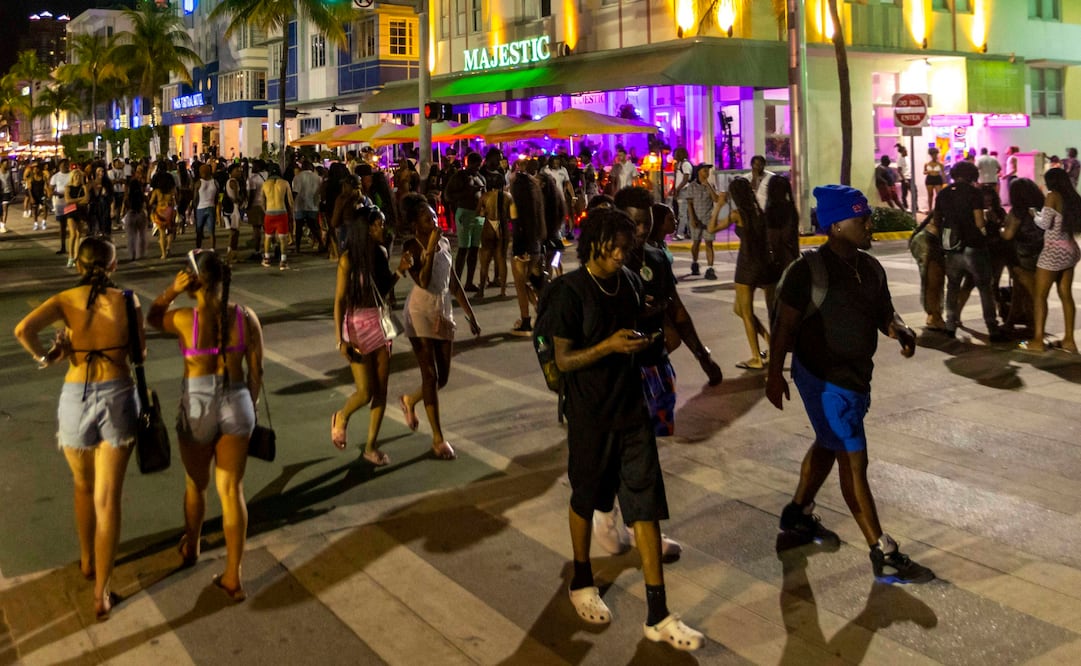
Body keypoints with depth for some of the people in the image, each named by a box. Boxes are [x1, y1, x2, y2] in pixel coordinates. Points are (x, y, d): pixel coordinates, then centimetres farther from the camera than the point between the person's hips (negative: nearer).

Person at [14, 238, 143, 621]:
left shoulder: (66, 300, -2)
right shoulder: (128, 301, -1)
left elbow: (24, 329, -18)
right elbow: (139, 350, 7)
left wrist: (43, 357, -1)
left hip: (76, 397, 1)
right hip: (118, 396, -1)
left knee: (84, 487, 25)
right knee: (107, 498, 4)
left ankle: (87, 560, 44)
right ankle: (101, 593, 5)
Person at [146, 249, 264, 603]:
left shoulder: (184, 319, -16)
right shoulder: (246, 317, -8)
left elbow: (153, 317, 8)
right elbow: (256, 372, 0)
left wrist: (172, 290, -9)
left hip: (197, 409, -2)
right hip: (236, 405, 2)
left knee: (195, 484, 22)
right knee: (231, 490, 9)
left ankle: (190, 547, 48)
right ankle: (233, 577, 11)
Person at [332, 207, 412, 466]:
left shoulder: (381, 253, 3)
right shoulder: (348, 258, -13)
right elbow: (339, 300, -12)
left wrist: (399, 271, -2)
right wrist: (340, 340, -16)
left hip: (380, 323, 6)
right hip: (357, 325, -5)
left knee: (381, 390, 5)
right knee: (365, 392, -4)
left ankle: (371, 446, 18)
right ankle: (341, 418, 29)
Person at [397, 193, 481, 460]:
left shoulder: (444, 242, 6)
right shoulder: (412, 246, -12)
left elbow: (453, 282, 13)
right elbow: (423, 282, -27)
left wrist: (470, 315, 13)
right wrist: (430, 248, -27)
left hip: (443, 312, 6)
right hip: (421, 312, -6)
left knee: (442, 377, 9)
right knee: (430, 376, -3)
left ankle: (410, 400, 40)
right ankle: (438, 438, 6)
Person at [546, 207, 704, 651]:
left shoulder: (631, 282, 3)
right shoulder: (570, 292, -14)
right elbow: (563, 360, -15)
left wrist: (644, 343, 2)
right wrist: (609, 346, -27)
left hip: (632, 410, 4)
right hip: (590, 415, -4)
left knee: (646, 507, 1)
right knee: (586, 499, 15)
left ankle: (658, 616, 6)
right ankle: (581, 584, 40)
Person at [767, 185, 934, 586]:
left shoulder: (871, 268, 4)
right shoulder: (808, 270, -18)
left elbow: (884, 313, 13)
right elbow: (785, 324, -14)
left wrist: (900, 330, -10)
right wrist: (775, 374, -13)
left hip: (856, 374, 8)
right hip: (823, 378, -8)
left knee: (828, 446, 22)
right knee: (854, 461, -5)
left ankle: (798, 514, 44)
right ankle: (884, 557, 1)